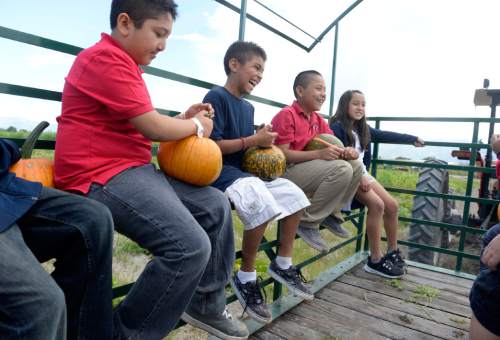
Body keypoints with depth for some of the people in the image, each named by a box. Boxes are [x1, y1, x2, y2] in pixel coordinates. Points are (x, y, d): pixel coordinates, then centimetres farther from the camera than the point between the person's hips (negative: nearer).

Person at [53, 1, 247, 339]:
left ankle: (206, 304, 19)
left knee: (216, 206, 7)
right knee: (191, 246, -26)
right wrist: (196, 126, 1)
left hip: (133, 170, 11)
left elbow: (144, 127, 20)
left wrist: (183, 120, 6)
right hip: (102, 177, -11)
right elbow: (152, 127, -17)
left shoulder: (120, 62, 22)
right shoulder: (106, 57, -12)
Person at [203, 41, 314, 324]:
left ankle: (283, 263, 11)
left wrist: (264, 144, -1)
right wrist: (254, 140, -14)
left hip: (243, 171, 9)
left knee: (293, 193, -2)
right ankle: (246, 277, -12)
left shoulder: (248, 107, 18)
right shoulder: (216, 96, -9)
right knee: (261, 200, -33)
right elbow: (212, 146, -18)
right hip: (219, 172, -9)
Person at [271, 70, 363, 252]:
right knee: (341, 169, -26)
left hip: (310, 168, 9)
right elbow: (282, 154, -20)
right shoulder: (286, 115, -13)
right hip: (286, 172, -8)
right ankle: (308, 223, -15)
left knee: (355, 165, 1)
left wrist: (345, 151, -11)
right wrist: (319, 154, -28)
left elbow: (333, 145, 14)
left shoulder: (317, 119, 13)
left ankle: (331, 214, 8)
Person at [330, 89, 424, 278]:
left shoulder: (362, 128, 14)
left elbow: (385, 136, 24)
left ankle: (393, 252, 16)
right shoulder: (337, 127, -10)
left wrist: (412, 139, 31)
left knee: (392, 205, -1)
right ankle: (375, 260, -16)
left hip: (362, 174, 8)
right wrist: (359, 178, -25)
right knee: (376, 204, -25)